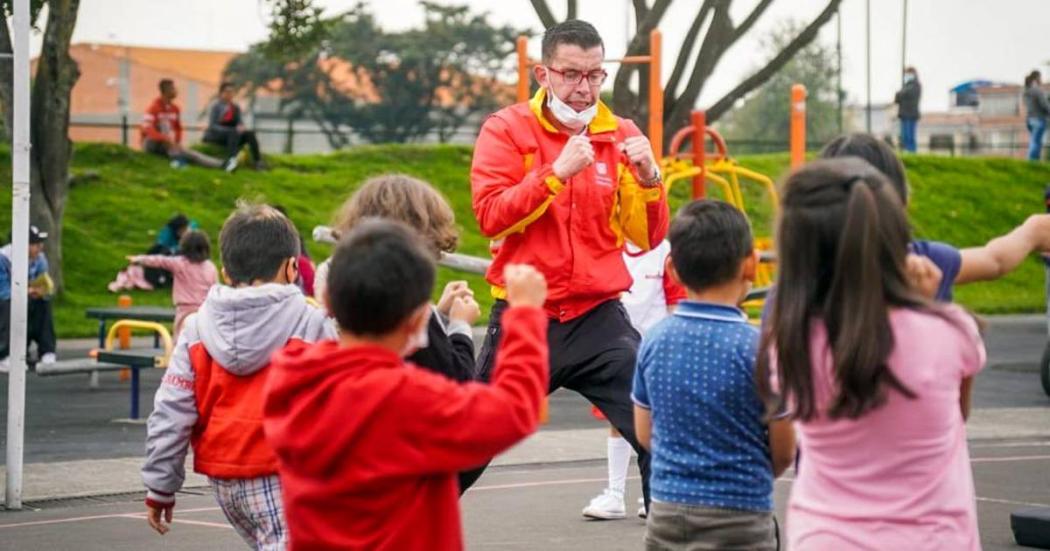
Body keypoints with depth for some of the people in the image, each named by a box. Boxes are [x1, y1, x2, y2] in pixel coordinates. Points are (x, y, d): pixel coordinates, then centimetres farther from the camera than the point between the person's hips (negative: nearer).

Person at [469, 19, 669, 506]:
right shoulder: (506, 130, -2)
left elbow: (647, 238, 2)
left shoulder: (621, 136, 5)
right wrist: (557, 172, -22)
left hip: (599, 319, 2)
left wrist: (648, 178, -15)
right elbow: (490, 216, -15)